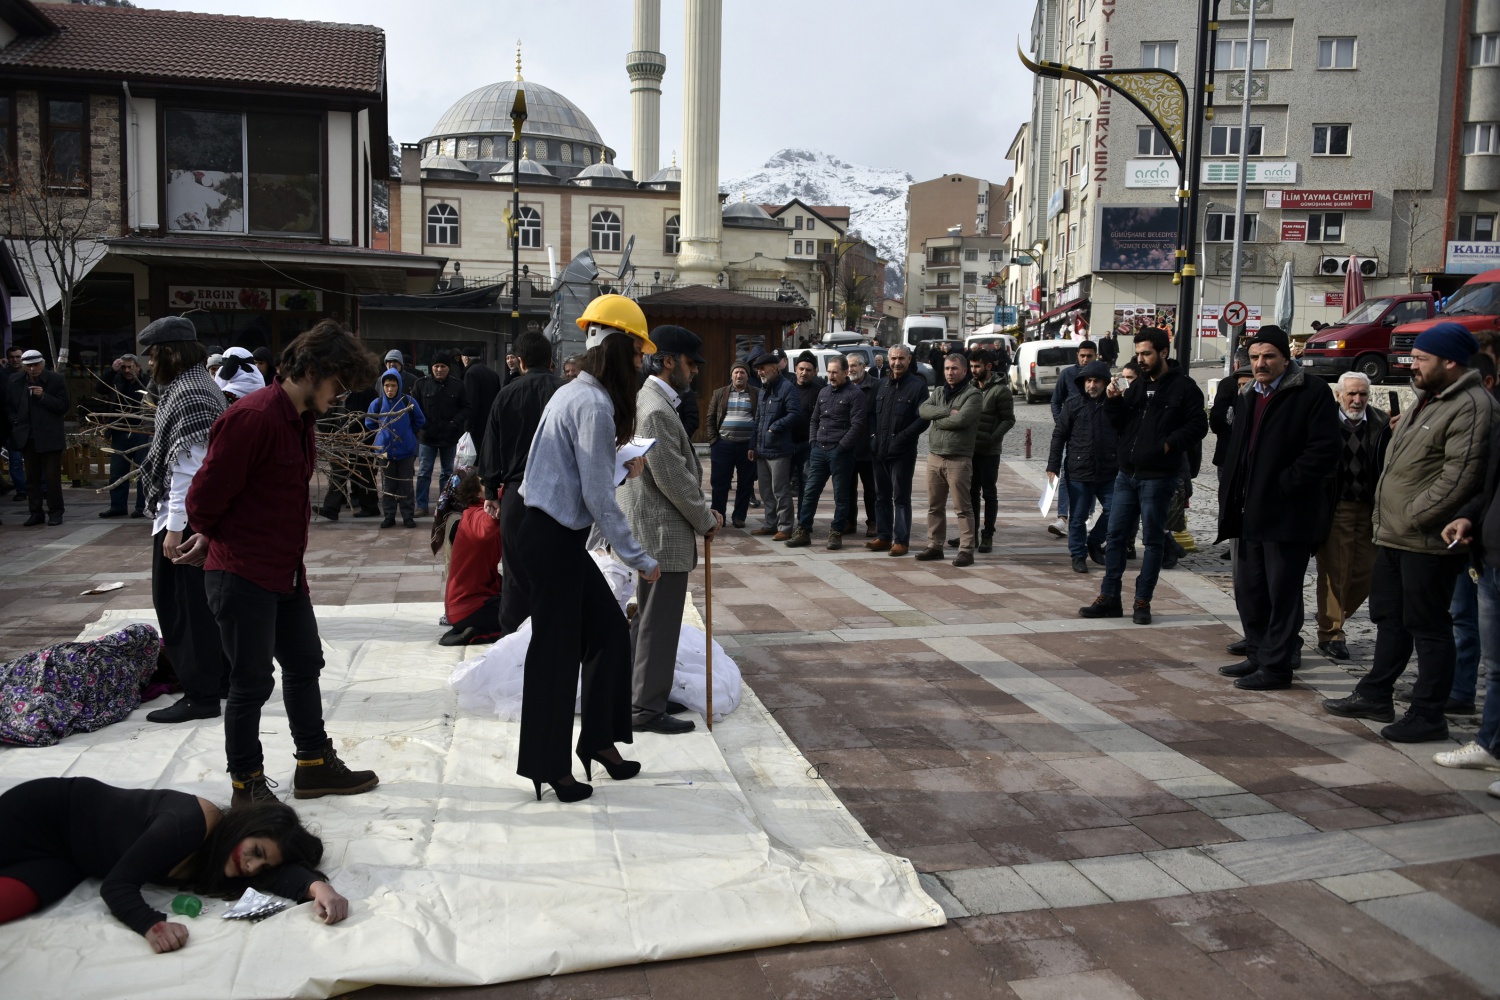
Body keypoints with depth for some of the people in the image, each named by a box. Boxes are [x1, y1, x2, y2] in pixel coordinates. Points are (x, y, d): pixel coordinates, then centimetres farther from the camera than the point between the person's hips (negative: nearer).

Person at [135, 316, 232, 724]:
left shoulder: (188, 395, -18)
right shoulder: (199, 384, 13)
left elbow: (188, 468, -22)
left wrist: (175, 526, -22)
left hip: (185, 516, -10)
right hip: (201, 514, 10)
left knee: (181, 604, -3)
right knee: (202, 600, 17)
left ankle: (200, 694, 3)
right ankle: (222, 678, 27)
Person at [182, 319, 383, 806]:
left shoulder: (302, 420, 11)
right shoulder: (253, 418, -21)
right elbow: (207, 494, -19)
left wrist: (215, 538, 16)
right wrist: (217, 539, 1)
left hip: (285, 570, 10)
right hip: (243, 574, -10)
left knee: (304, 664, 18)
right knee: (252, 682, 1)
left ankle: (316, 765, 32)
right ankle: (247, 786, 18)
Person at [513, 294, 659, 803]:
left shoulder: (574, 392, 13)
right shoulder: (594, 404, -19)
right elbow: (598, 499, -19)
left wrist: (622, 470, 16)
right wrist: (638, 558, -12)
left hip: (555, 536, 10)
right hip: (552, 541, -10)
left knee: (609, 627, 16)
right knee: (557, 649, 2)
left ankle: (598, 739, 29)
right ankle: (550, 767, 18)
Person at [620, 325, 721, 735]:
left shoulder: (648, 401, 14)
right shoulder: (656, 411, -20)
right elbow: (672, 479, -21)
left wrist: (702, 511, 10)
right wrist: (706, 520, -8)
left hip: (649, 529, 11)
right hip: (662, 533, -11)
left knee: (648, 618, 20)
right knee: (659, 624, -1)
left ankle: (641, 697, 32)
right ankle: (648, 709, 9)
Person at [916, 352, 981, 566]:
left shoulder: (972, 394, -4)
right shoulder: (938, 391, 15)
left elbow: (961, 419, -20)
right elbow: (923, 410, -3)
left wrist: (937, 420, -6)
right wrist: (948, 412, -14)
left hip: (958, 459, -6)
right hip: (934, 456, 6)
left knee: (962, 508, -3)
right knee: (934, 506, 12)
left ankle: (966, 550, 2)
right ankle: (934, 546, 21)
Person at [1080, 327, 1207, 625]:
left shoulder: (1183, 386, -6)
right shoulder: (1138, 385, 14)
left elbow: (1197, 426, -11)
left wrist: (1169, 445, -21)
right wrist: (1113, 402, 0)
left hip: (1158, 477, -6)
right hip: (1127, 474, 7)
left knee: (1153, 540, 3)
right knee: (1116, 536, 7)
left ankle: (1143, 601, 11)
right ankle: (1109, 598, 14)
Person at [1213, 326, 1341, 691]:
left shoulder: (1312, 393, -7)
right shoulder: (1248, 397, 17)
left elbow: (1324, 449, -15)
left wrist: (1285, 486, -18)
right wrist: (1230, 498, 11)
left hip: (1287, 514, -8)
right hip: (1250, 513, 8)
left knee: (1282, 593, 0)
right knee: (1249, 590, 14)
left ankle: (1276, 665, 8)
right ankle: (1257, 655, 27)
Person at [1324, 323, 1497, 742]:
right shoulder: (1428, 401, 17)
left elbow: (1459, 476, -23)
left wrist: (1411, 518, -19)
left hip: (1427, 541, -10)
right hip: (1394, 535, 10)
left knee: (1428, 627, -1)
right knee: (1390, 618, 18)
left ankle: (1428, 715, 9)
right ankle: (1374, 696, 29)